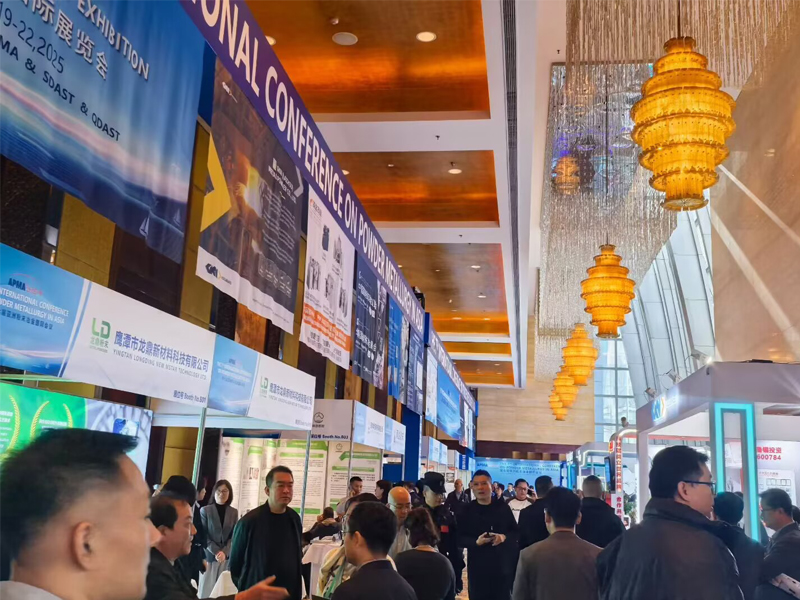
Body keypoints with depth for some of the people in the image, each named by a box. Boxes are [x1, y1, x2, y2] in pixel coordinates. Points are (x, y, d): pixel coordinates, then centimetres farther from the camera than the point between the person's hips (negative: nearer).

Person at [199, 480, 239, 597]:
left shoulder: (234, 512, 7)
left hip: (227, 557, 2)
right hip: (209, 556, -2)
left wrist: (225, 552, -12)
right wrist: (216, 551, -14)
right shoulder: (205, 510, 0)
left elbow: (234, 535, 3)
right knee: (206, 589, 1)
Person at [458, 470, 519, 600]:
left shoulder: (502, 507, 2)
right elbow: (460, 538, -1)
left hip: (502, 564, 1)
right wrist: (476, 542, -19)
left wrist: (504, 537, -15)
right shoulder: (467, 510, 0)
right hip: (478, 566, -1)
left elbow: (516, 532, 6)